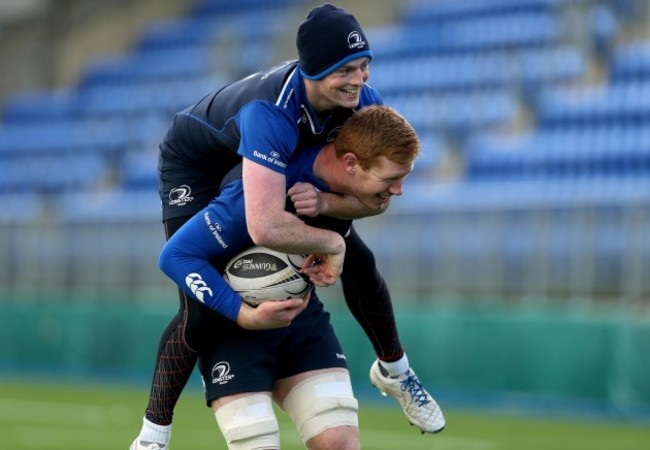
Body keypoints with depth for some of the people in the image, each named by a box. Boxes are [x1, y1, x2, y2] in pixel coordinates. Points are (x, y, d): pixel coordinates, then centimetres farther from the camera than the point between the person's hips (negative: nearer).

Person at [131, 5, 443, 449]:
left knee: (359, 263, 5)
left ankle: (393, 370, 32)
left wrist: (326, 202, -38)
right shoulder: (271, 112, -47)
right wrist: (331, 242, -41)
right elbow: (265, 228, -57)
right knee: (199, 309, -16)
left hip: (291, 169, 6)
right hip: (195, 162, -6)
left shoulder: (363, 102, -27)